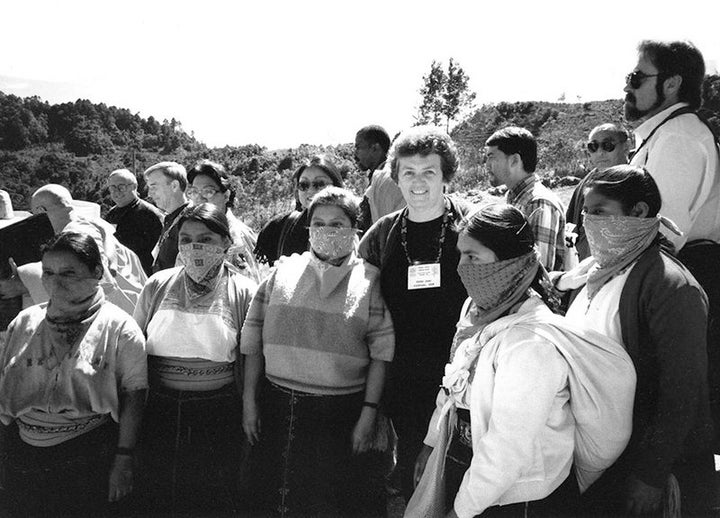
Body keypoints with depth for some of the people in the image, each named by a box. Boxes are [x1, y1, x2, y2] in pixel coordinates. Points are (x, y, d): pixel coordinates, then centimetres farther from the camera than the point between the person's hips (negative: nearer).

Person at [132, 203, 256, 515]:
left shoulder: (243, 292, -5)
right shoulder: (157, 285, 1)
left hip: (219, 416, -2)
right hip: (160, 411, 2)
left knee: (216, 500, 13)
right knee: (160, 497, 18)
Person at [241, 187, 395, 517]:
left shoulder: (370, 279, -2)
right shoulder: (283, 270, 4)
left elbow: (381, 352, -5)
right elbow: (254, 339, 6)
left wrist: (369, 413, -8)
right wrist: (249, 400, 3)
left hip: (343, 413, -2)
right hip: (277, 408, 2)